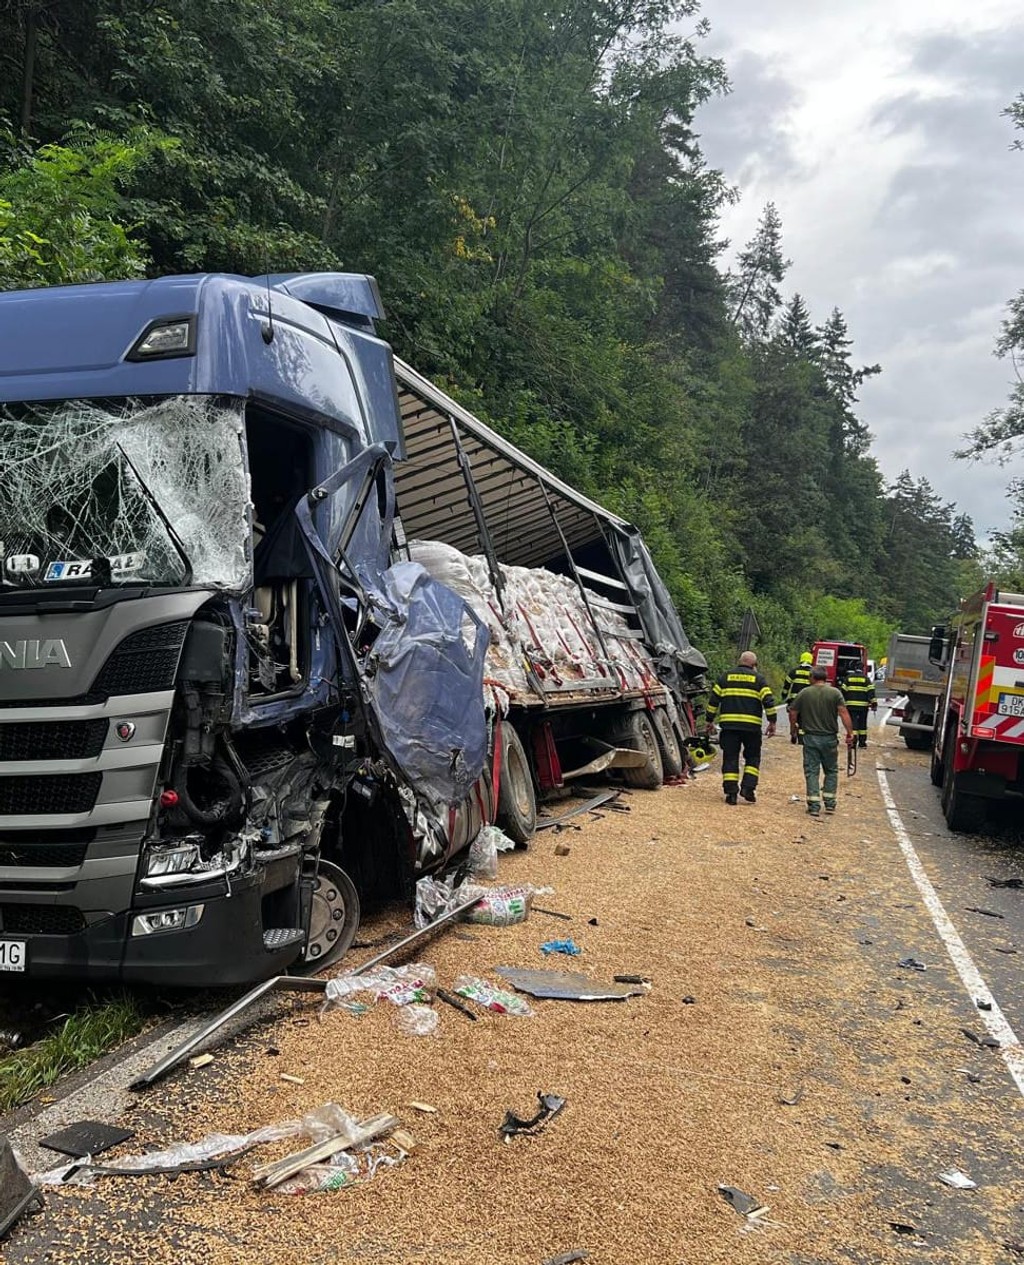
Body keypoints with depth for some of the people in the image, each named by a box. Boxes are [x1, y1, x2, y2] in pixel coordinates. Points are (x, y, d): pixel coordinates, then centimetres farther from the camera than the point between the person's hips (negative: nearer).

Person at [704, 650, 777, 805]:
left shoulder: (725, 677, 9)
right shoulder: (758, 679, 5)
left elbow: (713, 700, 6)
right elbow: (768, 701, -2)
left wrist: (710, 721, 12)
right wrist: (772, 722, 6)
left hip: (729, 724, 1)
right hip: (752, 726, -1)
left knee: (730, 758, 5)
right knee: (752, 757, 13)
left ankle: (731, 792, 2)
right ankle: (748, 787, 1)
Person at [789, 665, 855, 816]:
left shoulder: (804, 693, 0)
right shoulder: (835, 692, -2)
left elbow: (792, 714, 1)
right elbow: (844, 713, -11)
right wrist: (850, 733, -11)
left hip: (811, 737, 0)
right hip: (830, 738, 1)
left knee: (812, 771, 3)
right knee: (831, 771, 15)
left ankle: (814, 806, -2)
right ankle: (830, 804, 15)